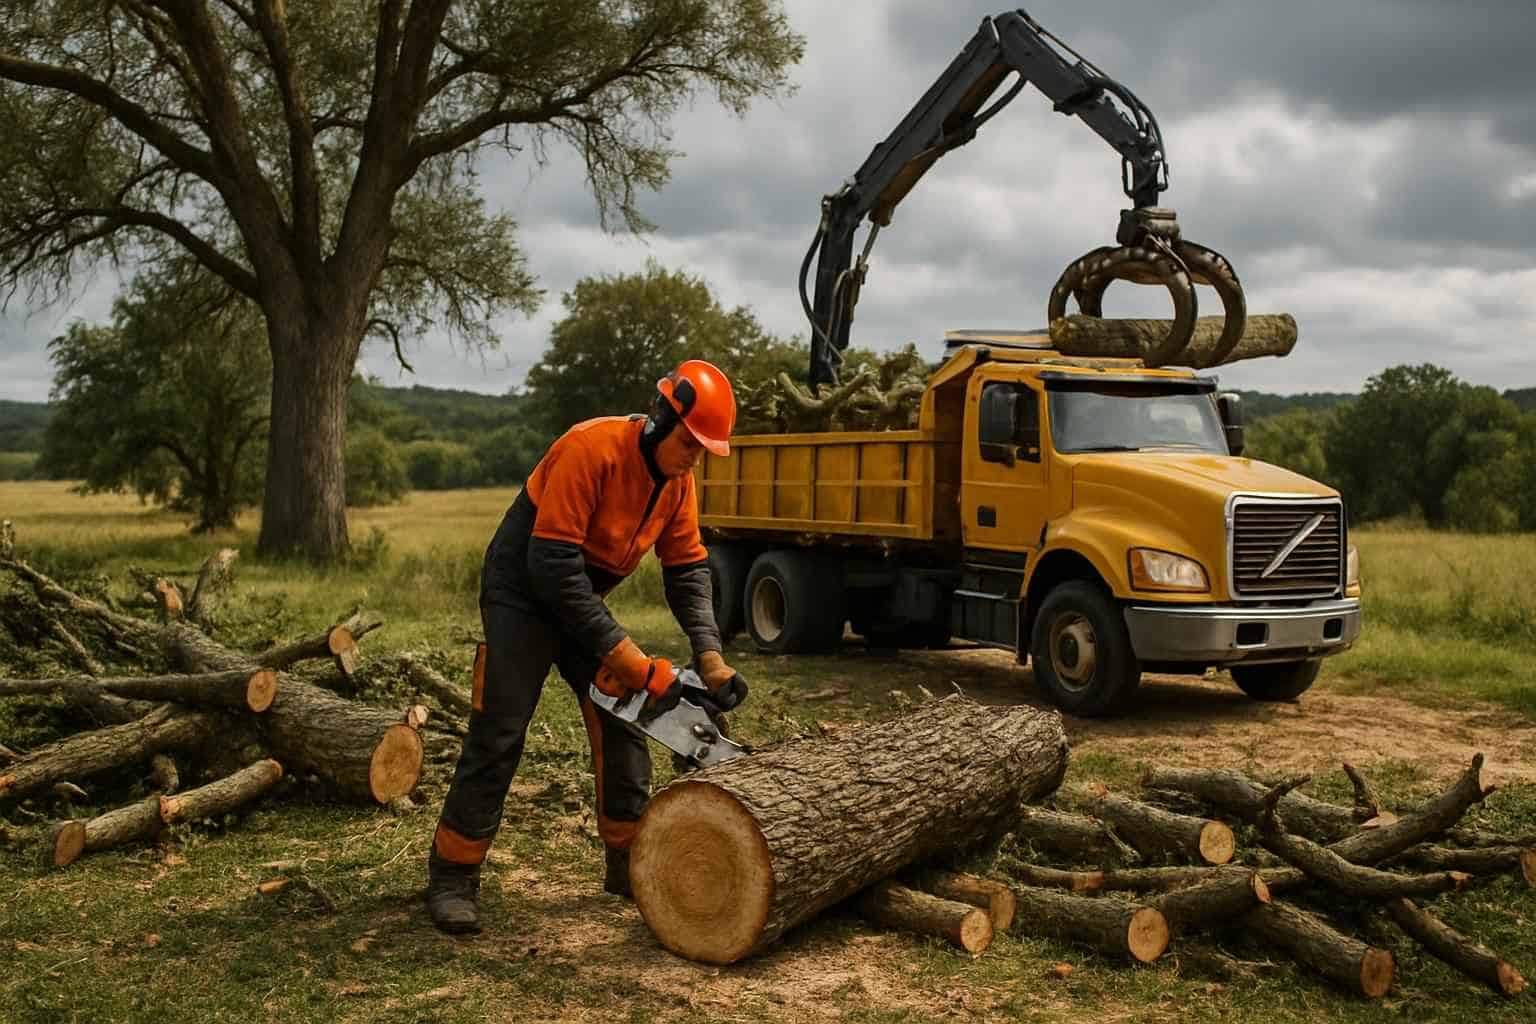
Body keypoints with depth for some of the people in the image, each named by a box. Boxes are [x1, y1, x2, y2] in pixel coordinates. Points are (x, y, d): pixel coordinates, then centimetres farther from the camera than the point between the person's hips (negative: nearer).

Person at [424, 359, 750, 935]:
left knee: (621, 725, 5)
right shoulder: (592, 449, -30)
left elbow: (687, 569, -1)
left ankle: (628, 863, 17)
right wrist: (622, 655, -31)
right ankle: (451, 880, 4)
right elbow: (553, 564, -33)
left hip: (583, 602, 8)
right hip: (522, 596, -7)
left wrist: (710, 656, -14)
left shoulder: (677, 478, -6)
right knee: (497, 737, -7)